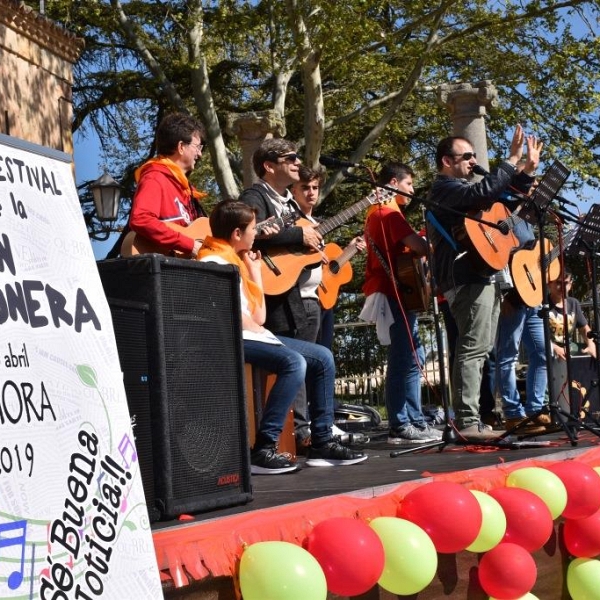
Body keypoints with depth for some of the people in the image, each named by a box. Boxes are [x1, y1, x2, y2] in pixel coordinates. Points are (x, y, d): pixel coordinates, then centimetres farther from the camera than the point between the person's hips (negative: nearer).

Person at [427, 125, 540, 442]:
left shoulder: (464, 186, 25)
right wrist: (512, 158, -22)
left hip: (482, 276, 11)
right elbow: (485, 192, -26)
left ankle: (471, 419, 11)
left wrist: (528, 170, 17)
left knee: (478, 349, 9)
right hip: (468, 278, -11)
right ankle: (467, 423, -20)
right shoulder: (445, 188, -8)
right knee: (473, 348, -16)